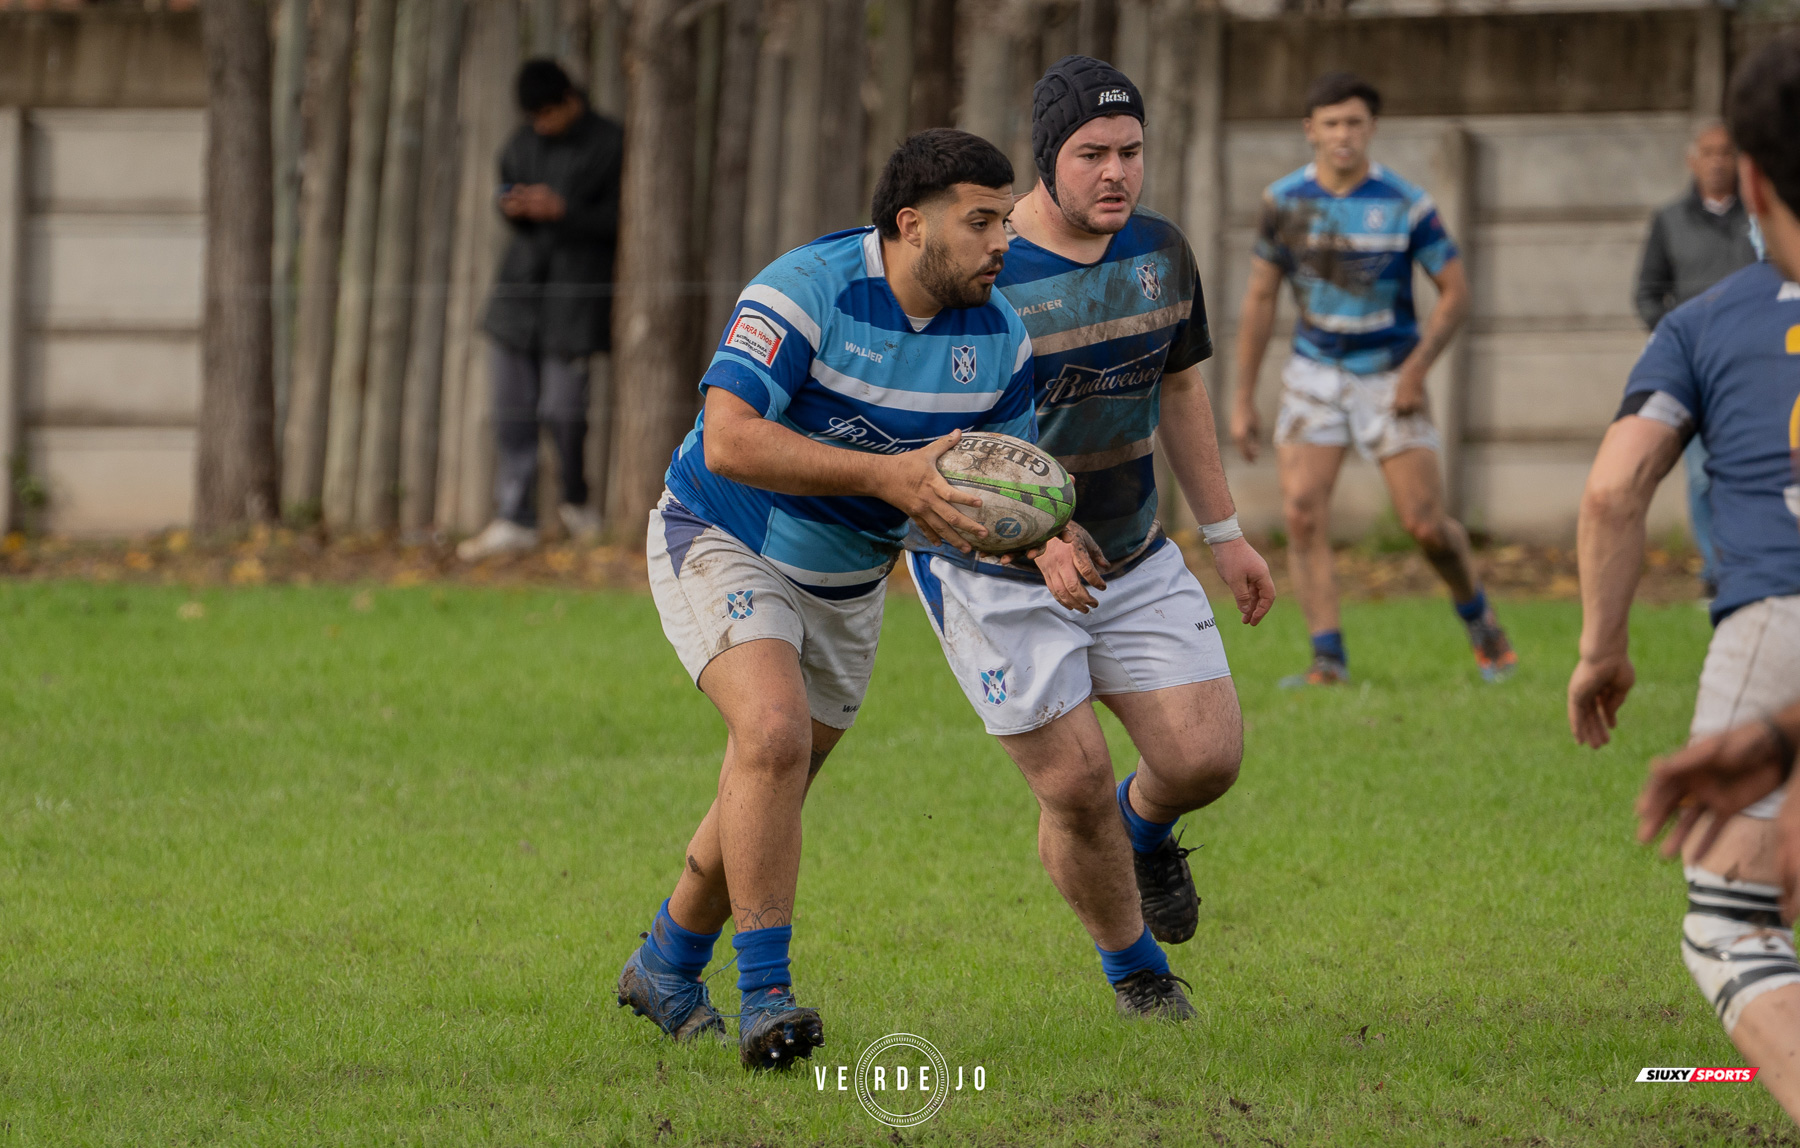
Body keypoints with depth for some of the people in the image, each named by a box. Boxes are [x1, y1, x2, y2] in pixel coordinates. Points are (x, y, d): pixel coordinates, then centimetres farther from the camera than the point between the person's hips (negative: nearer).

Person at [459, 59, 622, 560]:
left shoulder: (610, 145, -6)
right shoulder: (524, 142, 12)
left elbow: (619, 219, -9)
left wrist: (563, 210, -20)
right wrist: (512, 208, -1)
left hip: (576, 293, -6)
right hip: (520, 286, 6)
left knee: (561, 409, -6)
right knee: (512, 409, 2)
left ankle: (576, 501, 19)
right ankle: (514, 520, 7)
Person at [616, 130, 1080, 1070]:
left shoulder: (998, 338, -9)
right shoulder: (807, 290, -28)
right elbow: (727, 440, -37)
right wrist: (887, 476, -43)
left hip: (846, 584, 7)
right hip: (723, 547, -7)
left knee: (772, 795, 15)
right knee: (775, 732, -28)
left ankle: (667, 966, 39)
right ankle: (764, 993, -22)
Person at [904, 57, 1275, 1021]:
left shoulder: (1160, 253, -1)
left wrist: (1226, 534, 16)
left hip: (1132, 557, 5)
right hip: (993, 573, -5)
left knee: (1206, 757, -5)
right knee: (1076, 787, -7)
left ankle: (1143, 826, 32)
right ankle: (1133, 966, 20)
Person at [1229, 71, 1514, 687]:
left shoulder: (1406, 204, -11)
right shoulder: (1284, 202, -3)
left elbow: (1455, 290, -4)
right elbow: (1260, 300, 5)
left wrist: (1416, 367, -16)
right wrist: (1243, 400, 3)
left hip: (1389, 376, -2)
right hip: (1315, 374, 2)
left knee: (1426, 524, -4)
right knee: (1301, 514, -13)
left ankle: (1479, 621, 24)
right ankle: (1328, 659, -9)